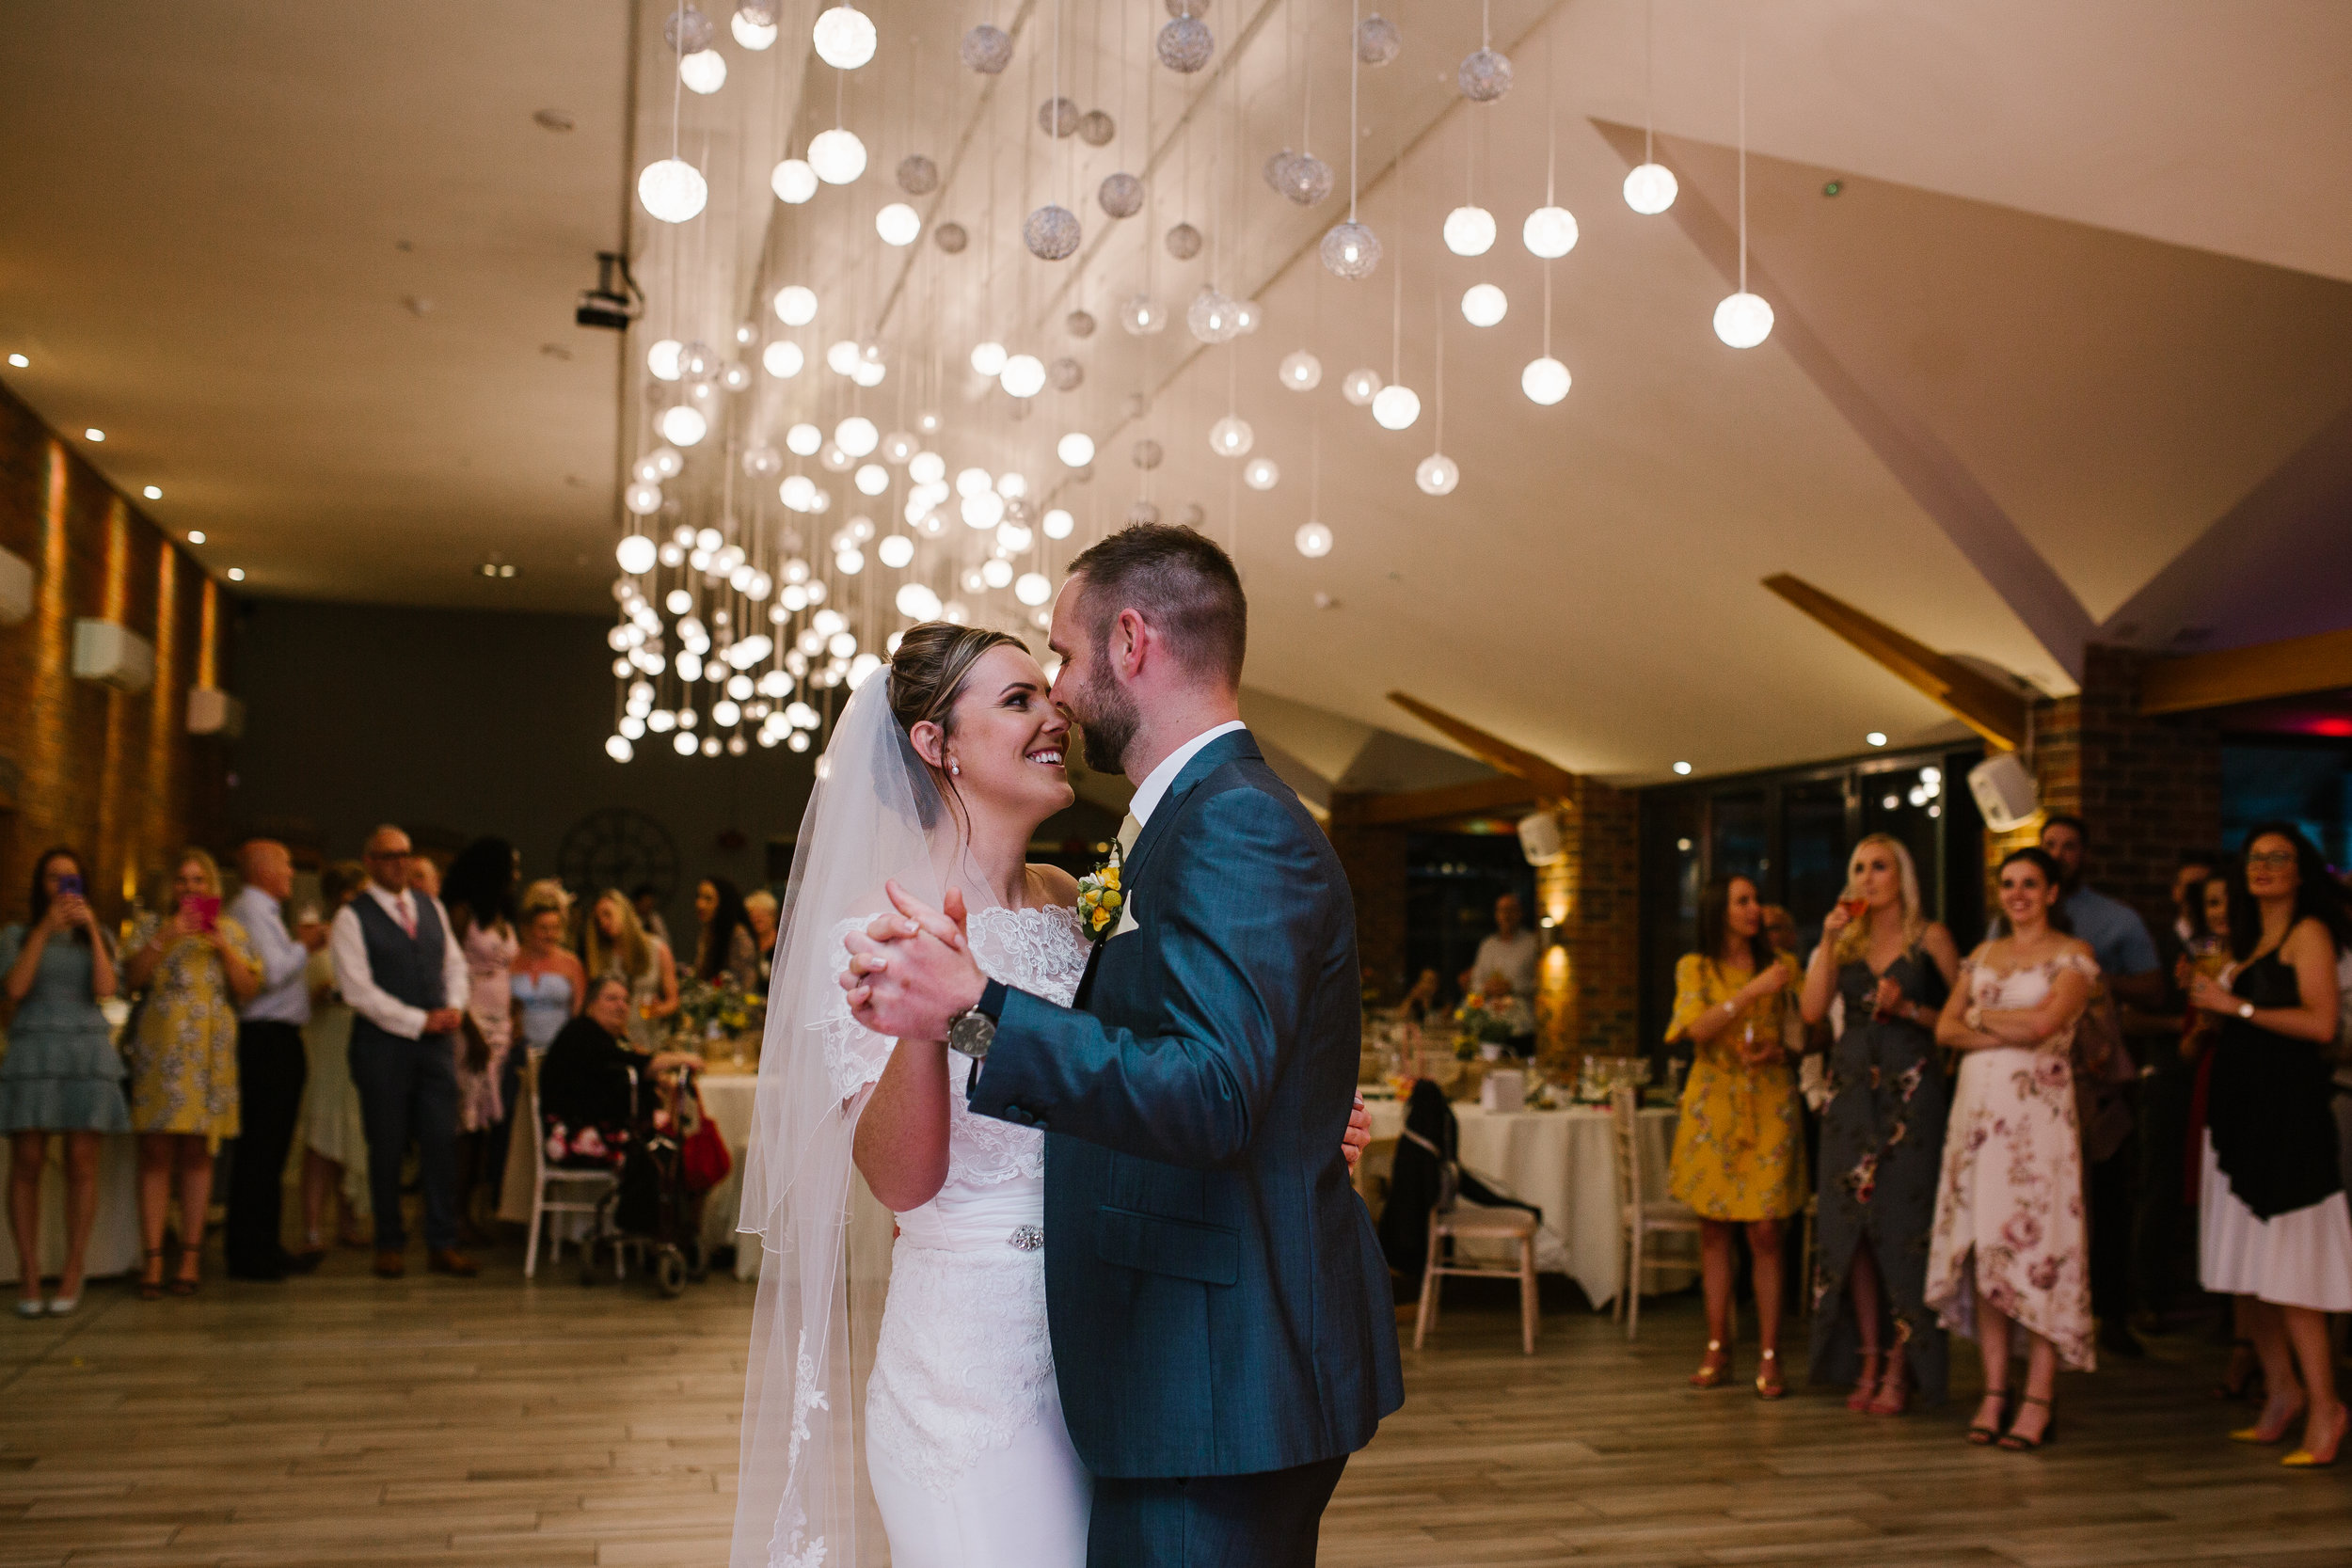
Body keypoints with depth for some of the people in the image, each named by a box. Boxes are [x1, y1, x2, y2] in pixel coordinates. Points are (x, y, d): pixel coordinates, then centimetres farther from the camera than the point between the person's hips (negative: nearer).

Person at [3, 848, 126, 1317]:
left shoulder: (97, 936, 14)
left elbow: (105, 989, -2)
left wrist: (91, 928, -7)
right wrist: (45, 928, -10)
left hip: (88, 1053, 1)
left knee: (82, 1164, -3)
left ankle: (72, 1276, 1)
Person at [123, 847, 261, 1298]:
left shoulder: (232, 930, 13)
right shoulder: (151, 926, 10)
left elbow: (248, 988, 5)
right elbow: (133, 975, -5)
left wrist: (224, 948, -8)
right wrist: (166, 937, -16)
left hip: (210, 1052, 1)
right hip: (160, 1050, -1)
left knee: (198, 1152, 3)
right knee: (156, 1152, -5)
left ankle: (190, 1256, 8)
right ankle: (153, 1258, -2)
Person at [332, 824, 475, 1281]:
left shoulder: (431, 907, 13)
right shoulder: (352, 918, -4)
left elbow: (454, 962, 18)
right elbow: (358, 988, -11)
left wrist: (454, 1008, -1)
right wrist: (419, 1021, -12)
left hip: (436, 1040, 4)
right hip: (383, 1043, -4)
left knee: (442, 1142, 1)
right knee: (387, 1148, 2)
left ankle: (443, 1244, 7)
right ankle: (390, 1245, 14)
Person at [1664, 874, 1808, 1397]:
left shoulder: (1780, 965, 9)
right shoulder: (1695, 967, 6)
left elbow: (1810, 1031, 11)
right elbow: (1698, 1028, -10)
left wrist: (1779, 1050, -9)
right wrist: (1753, 989, -17)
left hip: (1769, 1108, 0)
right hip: (1712, 1106, 0)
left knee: (1765, 1231, -6)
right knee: (1714, 1228, 3)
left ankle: (1769, 1356, 0)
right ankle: (1717, 1349, 11)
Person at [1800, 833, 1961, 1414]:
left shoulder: (1929, 937, 2)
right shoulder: (1846, 940, 11)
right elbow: (1812, 1010, -1)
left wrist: (1910, 1009, -14)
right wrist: (1827, 942, -7)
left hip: (1911, 1089, -4)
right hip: (1851, 1089, 4)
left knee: (1903, 1225, -5)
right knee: (1852, 1228, 4)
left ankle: (1900, 1370, 3)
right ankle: (1867, 1361, 12)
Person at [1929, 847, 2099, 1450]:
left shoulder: (2073, 954, 2)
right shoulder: (1982, 956, 18)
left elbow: (2046, 1022, -13)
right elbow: (1947, 1029, 7)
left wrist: (1981, 1016, 1)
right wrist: (2013, 1032, -7)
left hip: (2038, 1109, -5)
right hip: (1978, 1104, 5)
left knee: (2036, 1243, -7)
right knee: (1982, 1245, 2)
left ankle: (2038, 1400, -2)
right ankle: (1994, 1393, 8)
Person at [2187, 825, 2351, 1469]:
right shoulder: (2251, 944, 19)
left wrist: (2238, 1006, -12)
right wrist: (2208, 996, 7)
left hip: (2286, 1111, -8)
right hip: (2241, 1107, 8)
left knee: (2285, 1269, -9)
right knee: (2246, 1268, 8)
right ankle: (2282, 1391, 17)